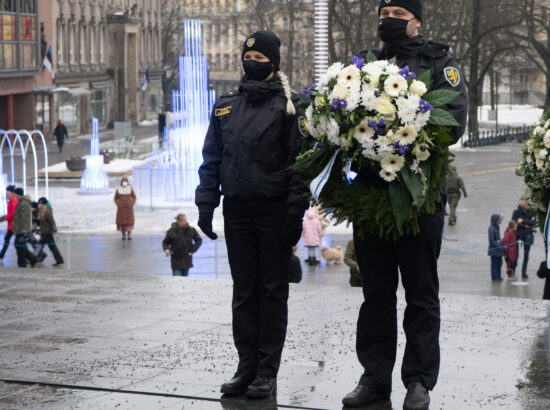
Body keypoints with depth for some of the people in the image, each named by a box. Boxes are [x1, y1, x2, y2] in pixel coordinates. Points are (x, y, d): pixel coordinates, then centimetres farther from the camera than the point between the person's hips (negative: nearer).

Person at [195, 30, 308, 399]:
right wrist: (206, 204, 6)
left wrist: (296, 211, -13)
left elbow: (299, 160, -6)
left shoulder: (288, 106, -2)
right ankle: (247, 365, 13)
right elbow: (212, 158, 14)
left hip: (274, 210, -4)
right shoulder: (226, 106, 12)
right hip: (237, 209, 5)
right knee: (244, 289, 7)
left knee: (273, 289, 1)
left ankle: (268, 371, 5)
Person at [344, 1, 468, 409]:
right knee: (376, 291, 9)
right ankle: (375, 376, 16)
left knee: (421, 293, 2)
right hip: (370, 190, 4)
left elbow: (455, 119, -8)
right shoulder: (366, 64, 17)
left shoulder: (439, 63, 3)